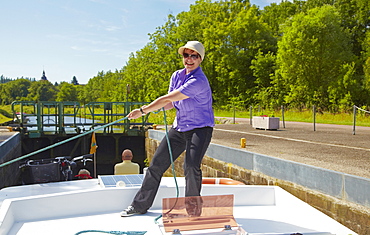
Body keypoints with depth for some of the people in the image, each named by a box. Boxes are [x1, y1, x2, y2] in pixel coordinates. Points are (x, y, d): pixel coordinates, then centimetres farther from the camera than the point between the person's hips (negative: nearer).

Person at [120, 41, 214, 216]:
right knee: (157, 163, 7)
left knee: (191, 166, -23)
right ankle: (140, 205, 20)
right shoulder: (176, 76, 5)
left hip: (200, 128, -7)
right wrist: (153, 108, -10)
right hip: (179, 127, 7)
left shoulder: (199, 81, -22)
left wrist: (143, 111, -19)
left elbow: (168, 98, -23)